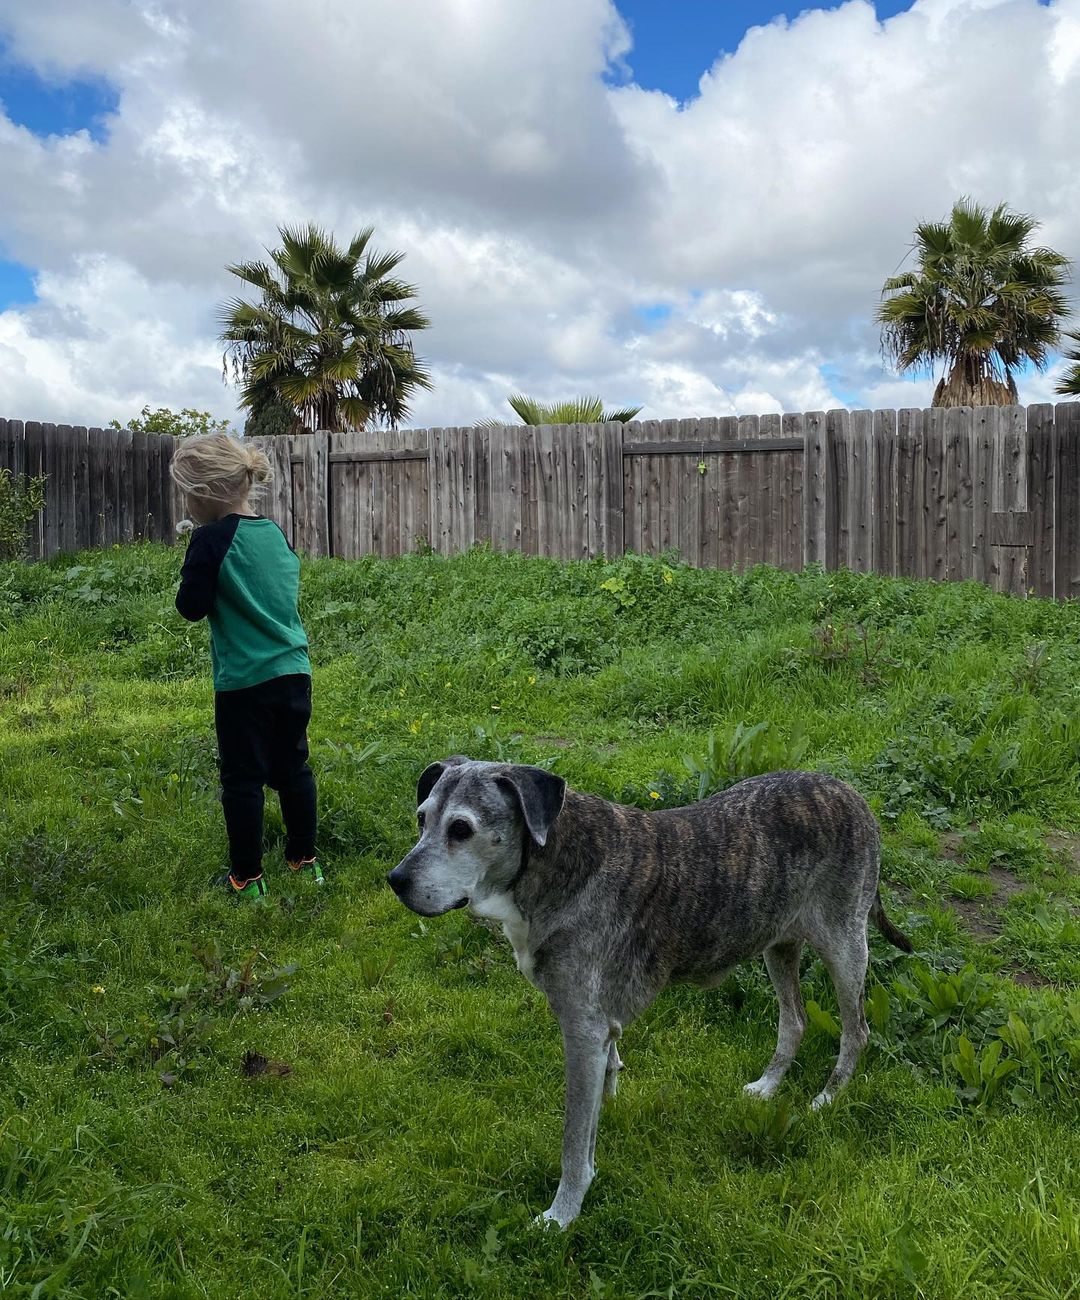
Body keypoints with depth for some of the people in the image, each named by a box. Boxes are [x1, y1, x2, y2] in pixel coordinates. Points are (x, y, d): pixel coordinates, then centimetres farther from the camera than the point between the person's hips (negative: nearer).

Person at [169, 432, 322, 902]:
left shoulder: (210, 541, -12)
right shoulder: (276, 533, 7)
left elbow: (192, 606, -10)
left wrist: (191, 577, 7)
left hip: (243, 680, -6)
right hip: (294, 671, 6)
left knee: (242, 778, 5)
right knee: (293, 768, 16)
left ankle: (247, 877, 12)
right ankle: (305, 859, 26)